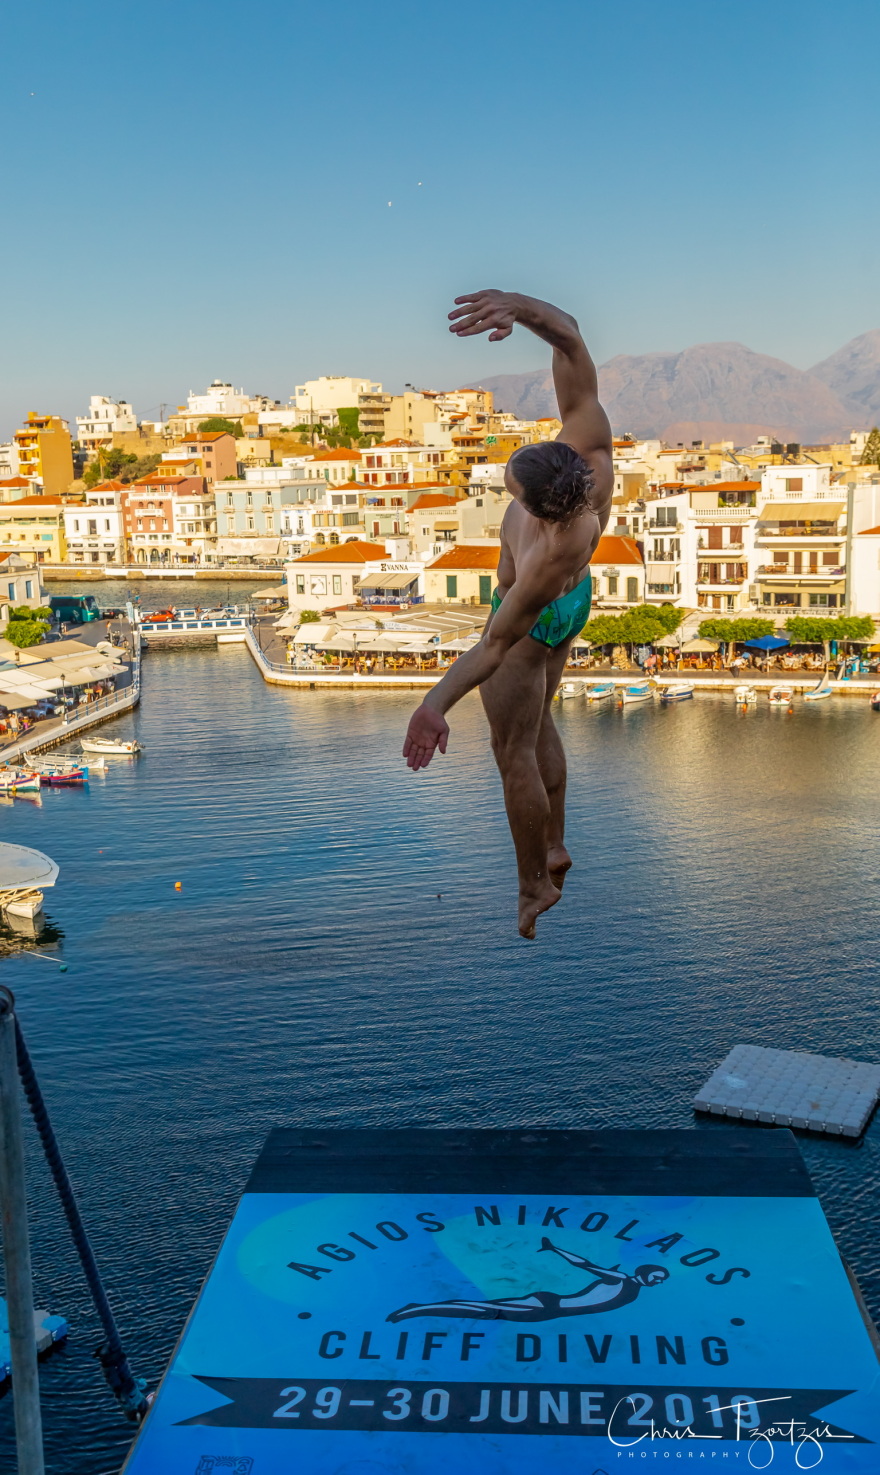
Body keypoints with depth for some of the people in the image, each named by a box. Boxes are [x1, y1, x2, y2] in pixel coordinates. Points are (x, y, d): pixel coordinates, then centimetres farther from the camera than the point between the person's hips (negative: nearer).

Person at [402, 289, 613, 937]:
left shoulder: (550, 558, -47)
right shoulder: (588, 440, -35)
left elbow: (496, 646, -36)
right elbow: (569, 336, -33)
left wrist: (435, 703, -40)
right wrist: (521, 307, -52)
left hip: (532, 621, -8)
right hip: (573, 600, 8)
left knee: (515, 750, 13)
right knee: (538, 726, 27)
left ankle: (534, 886, 32)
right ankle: (554, 847, 46)